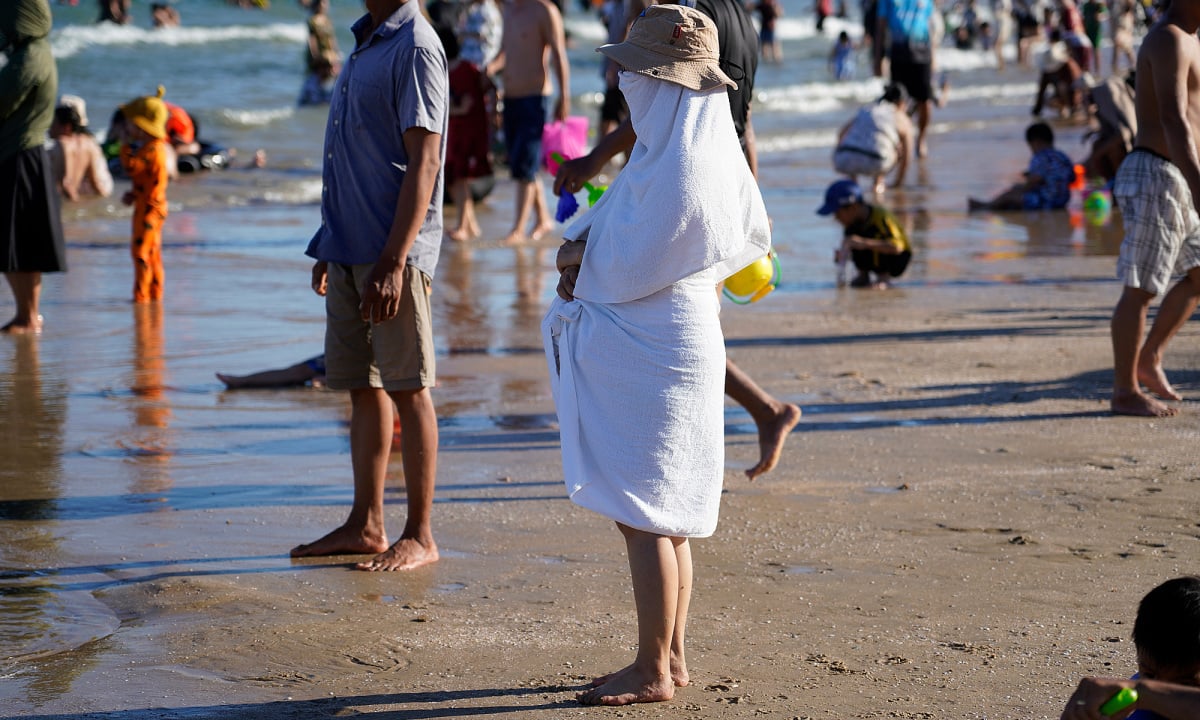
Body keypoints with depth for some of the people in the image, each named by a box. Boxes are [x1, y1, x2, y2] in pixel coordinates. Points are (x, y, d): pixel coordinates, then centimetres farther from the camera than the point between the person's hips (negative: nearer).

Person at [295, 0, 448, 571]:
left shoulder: (415, 48, -12)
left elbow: (424, 162, -17)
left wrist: (394, 261, -22)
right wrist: (329, 247, 20)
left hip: (392, 255, -9)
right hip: (349, 247, 9)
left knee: (408, 390, -2)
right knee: (362, 388, 12)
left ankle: (420, 536, 4)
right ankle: (365, 526, 19)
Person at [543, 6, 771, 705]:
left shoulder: (680, 165, -21)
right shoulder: (700, 144, 10)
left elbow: (624, 269, -21)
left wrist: (577, 260, 0)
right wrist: (586, 252, 2)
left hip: (652, 353, -10)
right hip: (662, 345, 10)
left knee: (645, 516, -3)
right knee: (665, 515, 16)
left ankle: (653, 671, 4)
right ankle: (670, 657, 24)